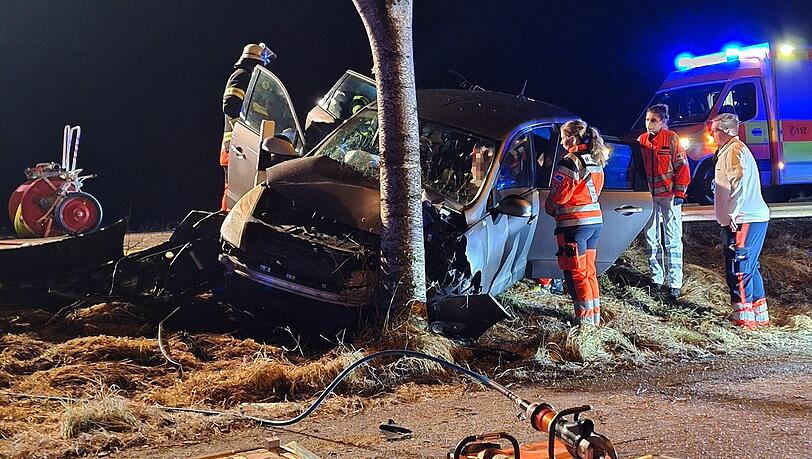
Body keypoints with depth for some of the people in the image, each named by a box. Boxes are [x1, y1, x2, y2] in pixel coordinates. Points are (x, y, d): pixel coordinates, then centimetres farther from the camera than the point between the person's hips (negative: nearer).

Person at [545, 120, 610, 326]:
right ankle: (595, 316, 21)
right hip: (595, 220, 9)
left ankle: (585, 319, -1)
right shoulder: (595, 162, 13)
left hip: (575, 223, -9)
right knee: (588, 270, 16)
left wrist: (549, 209, 6)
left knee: (575, 273, -2)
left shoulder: (570, 162, -15)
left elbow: (558, 195, -15)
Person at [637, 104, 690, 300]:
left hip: (669, 195, -5)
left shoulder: (671, 138, -5)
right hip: (648, 196, 5)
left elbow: (682, 166, -5)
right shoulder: (641, 140, 8)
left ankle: (674, 282, -1)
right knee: (652, 240, 9)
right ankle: (656, 280, 18)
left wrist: (679, 193, -10)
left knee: (672, 240, -3)